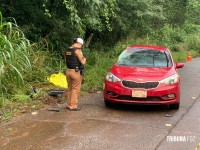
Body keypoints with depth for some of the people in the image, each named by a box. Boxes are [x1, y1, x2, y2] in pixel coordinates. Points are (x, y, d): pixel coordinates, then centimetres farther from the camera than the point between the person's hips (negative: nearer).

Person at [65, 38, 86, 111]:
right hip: (75, 72, -7)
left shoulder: (67, 50, 8)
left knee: (69, 88, 17)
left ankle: (68, 104, 23)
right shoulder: (77, 51, -14)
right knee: (75, 89, 1)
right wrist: (84, 58, 6)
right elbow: (83, 62, -14)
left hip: (68, 70, 7)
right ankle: (73, 106, 2)